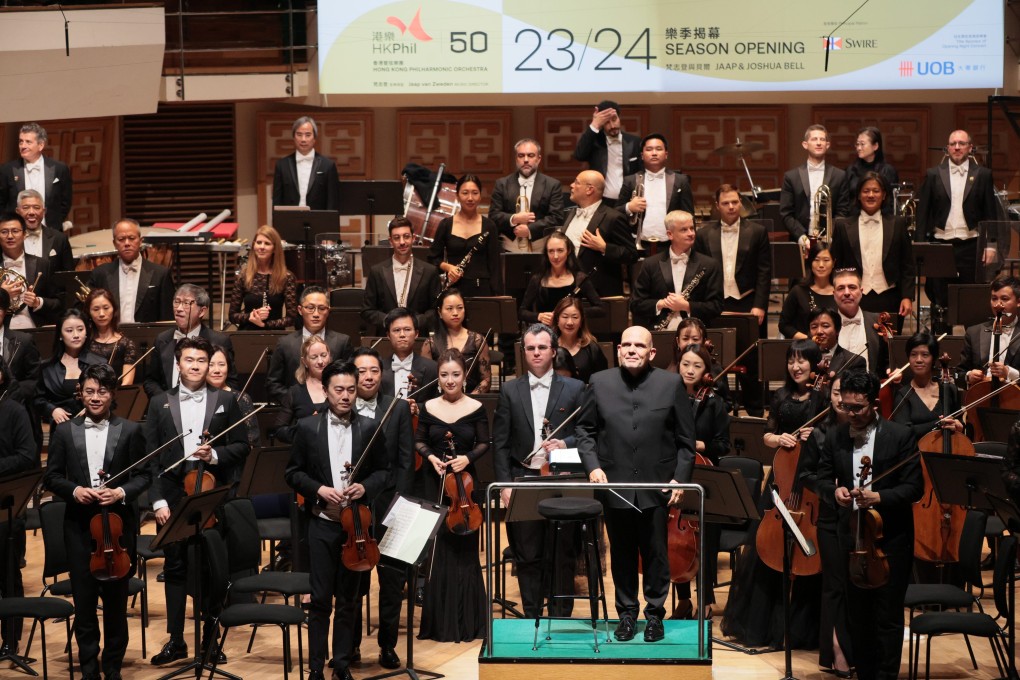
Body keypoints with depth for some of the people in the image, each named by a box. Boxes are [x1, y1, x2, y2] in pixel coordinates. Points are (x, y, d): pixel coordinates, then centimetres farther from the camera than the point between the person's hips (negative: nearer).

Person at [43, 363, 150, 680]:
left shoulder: (130, 431, 3)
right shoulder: (64, 431, 5)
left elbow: (144, 475, 3)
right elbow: (51, 477, 6)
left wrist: (122, 492, -15)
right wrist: (73, 490, -12)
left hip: (119, 524, -1)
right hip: (79, 526, 1)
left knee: (116, 600, 6)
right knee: (84, 598, 3)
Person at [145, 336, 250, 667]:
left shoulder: (226, 401, 5)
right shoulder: (159, 403, 5)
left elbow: (241, 446, 5)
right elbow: (150, 456, 1)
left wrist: (215, 454, -15)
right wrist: (158, 500, -7)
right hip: (173, 497, 0)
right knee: (175, 568, 5)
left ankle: (210, 640, 14)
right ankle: (175, 640, 12)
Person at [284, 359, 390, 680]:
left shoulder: (371, 429, 1)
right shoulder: (308, 428, -1)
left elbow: (384, 472, 7)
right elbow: (293, 472, 3)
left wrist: (365, 487, -12)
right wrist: (318, 489, -13)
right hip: (322, 523, -1)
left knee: (348, 600, 9)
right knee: (320, 599, 0)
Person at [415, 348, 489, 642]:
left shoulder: (476, 408, -2)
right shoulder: (428, 407, 2)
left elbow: (484, 444, 1)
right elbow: (419, 442, 8)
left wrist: (468, 457, -17)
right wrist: (430, 457, -11)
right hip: (435, 484, 1)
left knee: (464, 551, 1)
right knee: (437, 552, 2)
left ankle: (466, 622, 9)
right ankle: (440, 622, 10)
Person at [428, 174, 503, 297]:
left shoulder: (489, 226, 3)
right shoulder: (446, 225, 5)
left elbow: (494, 265, 2)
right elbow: (433, 257, 13)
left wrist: (497, 296, -6)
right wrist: (447, 267, -7)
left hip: (482, 289, 0)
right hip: (454, 288, 1)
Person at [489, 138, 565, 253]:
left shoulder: (553, 185, 4)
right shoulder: (502, 184, 10)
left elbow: (557, 218, -3)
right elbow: (493, 216, 5)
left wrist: (530, 230, -13)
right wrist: (513, 219, -13)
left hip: (540, 250, -1)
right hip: (509, 249, 1)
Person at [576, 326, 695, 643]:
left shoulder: (671, 384, 0)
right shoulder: (600, 383, 4)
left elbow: (685, 439, 3)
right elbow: (585, 430, 9)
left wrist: (680, 477, -4)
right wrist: (593, 466, -4)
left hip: (657, 486, -1)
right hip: (615, 485, 1)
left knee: (655, 554, 6)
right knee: (622, 554, 10)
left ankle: (655, 613, 19)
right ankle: (627, 612, 23)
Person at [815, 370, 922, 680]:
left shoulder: (900, 436, -8)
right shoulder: (834, 437, 3)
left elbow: (914, 488, -8)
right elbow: (823, 480, 10)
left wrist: (878, 497, -24)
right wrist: (835, 490, -14)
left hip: (891, 539, -4)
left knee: (888, 616, 0)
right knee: (858, 615, 11)